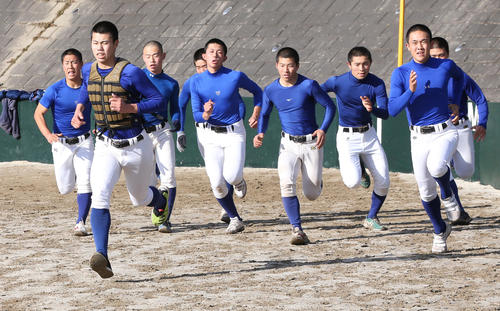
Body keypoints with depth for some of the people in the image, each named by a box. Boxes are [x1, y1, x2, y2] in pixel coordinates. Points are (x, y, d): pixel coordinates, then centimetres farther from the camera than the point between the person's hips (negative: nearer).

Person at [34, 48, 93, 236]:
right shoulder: (55, 90, -12)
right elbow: (38, 114, -5)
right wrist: (47, 135, -22)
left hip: (84, 142, 1)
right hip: (61, 144, -1)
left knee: (85, 184, -14)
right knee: (66, 189, 4)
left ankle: (80, 223, -10)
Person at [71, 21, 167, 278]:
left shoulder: (130, 72, -18)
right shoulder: (88, 70, -1)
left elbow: (158, 100, -13)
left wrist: (129, 107, -28)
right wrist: (79, 109, 3)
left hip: (136, 146, -3)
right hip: (105, 147, 3)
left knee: (139, 198, 18)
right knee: (99, 195, -22)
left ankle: (160, 199, 58)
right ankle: (102, 256, -31)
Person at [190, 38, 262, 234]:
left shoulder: (236, 77, -8)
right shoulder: (196, 81, -3)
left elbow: (257, 91, 12)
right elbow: (196, 116, -4)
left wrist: (256, 114, 4)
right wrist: (206, 114, -26)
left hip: (234, 133, -2)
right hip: (211, 136, 2)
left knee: (232, 176, -21)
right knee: (217, 183, -8)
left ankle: (239, 181, 18)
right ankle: (235, 220, 11)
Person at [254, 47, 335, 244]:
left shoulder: (308, 86, -13)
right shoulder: (271, 90, -3)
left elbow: (329, 106, -4)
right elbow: (264, 114, 13)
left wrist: (323, 129, -18)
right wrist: (260, 134, -5)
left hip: (312, 144, -2)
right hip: (288, 144, 2)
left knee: (312, 195, 4)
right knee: (286, 184, -22)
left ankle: (315, 182, 43)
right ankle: (297, 230, -16)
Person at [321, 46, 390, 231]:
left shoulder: (377, 84, -9)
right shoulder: (337, 82, -14)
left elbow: (385, 114, -14)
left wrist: (372, 108, -35)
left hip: (369, 135, 3)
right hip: (347, 138, -3)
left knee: (383, 182, -1)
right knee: (353, 182, -20)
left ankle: (371, 218, 23)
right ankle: (356, 170, 18)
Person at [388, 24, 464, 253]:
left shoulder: (445, 66, -2)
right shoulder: (400, 74, -5)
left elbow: (459, 76, 24)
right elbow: (392, 110, -14)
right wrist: (410, 92, -28)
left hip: (445, 132, -1)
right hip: (419, 138, 1)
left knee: (436, 166, -33)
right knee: (426, 192, 6)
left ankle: (448, 195, 0)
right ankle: (440, 231, 30)